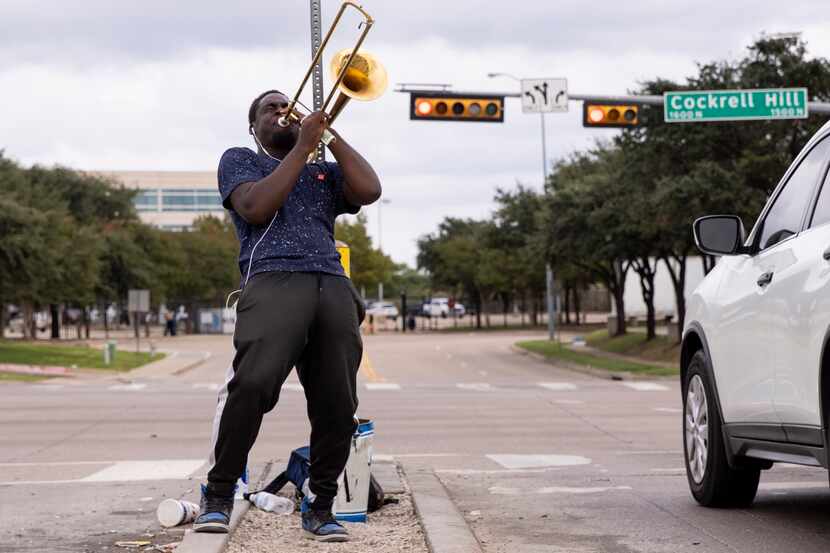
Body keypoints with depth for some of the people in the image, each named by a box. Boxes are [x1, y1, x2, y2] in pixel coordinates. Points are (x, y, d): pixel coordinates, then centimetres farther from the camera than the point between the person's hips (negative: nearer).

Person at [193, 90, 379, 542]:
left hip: (333, 286, 4)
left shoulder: (323, 172, 31)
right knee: (253, 383, -27)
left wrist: (329, 133, 14)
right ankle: (218, 495, -16)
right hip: (274, 280, -4)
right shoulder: (239, 160, 21)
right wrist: (302, 147, 3)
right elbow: (256, 207, 0)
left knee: (337, 404, -7)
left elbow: (369, 190, 10)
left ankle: (319, 508, 5)